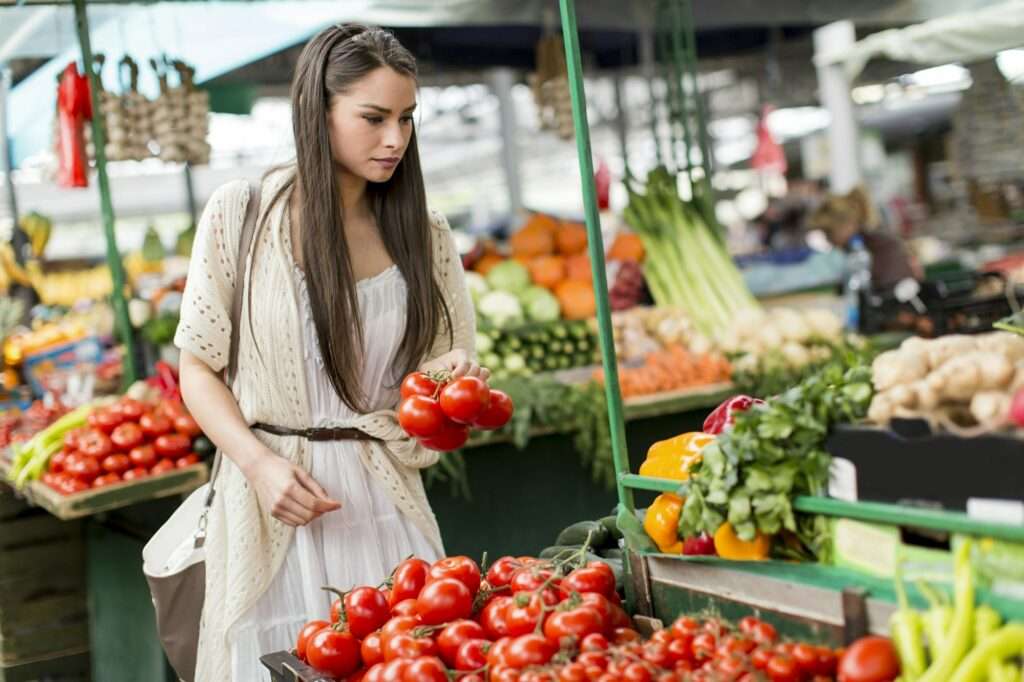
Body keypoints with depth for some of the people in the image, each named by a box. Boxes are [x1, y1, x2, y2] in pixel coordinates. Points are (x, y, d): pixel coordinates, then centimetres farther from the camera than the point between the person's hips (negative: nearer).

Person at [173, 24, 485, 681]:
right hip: (274, 505, -2)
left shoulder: (424, 232, 4)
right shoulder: (241, 213, -4)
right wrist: (259, 462, -15)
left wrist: (456, 380, -13)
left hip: (386, 503, 2)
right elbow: (199, 368, 0)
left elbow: (449, 366, 12)